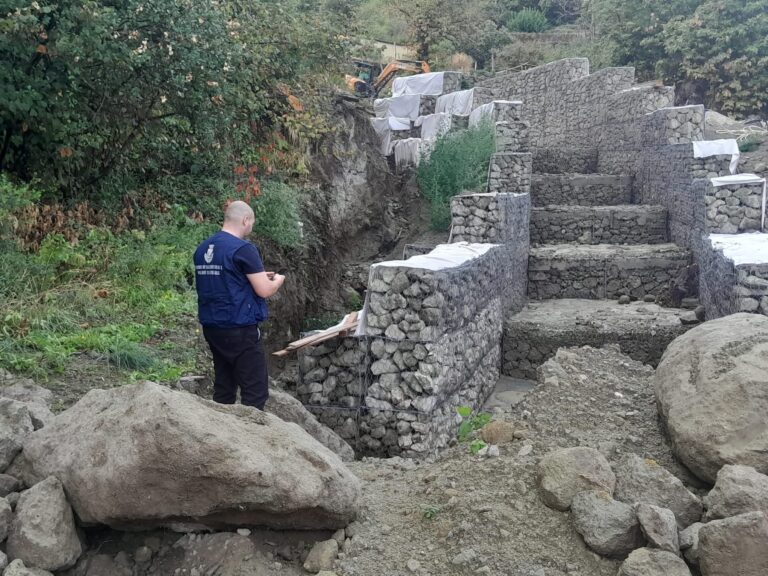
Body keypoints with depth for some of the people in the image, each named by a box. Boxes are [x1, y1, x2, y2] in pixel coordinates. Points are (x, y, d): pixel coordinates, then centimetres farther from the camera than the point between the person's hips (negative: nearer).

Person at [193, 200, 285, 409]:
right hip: (240, 330, -8)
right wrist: (278, 280, 7)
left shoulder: (203, 249, 10)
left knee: (223, 388, 14)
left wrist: (257, 276, 23)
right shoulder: (243, 249, -14)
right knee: (255, 392, -2)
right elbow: (264, 291, -15)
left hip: (212, 327, 8)